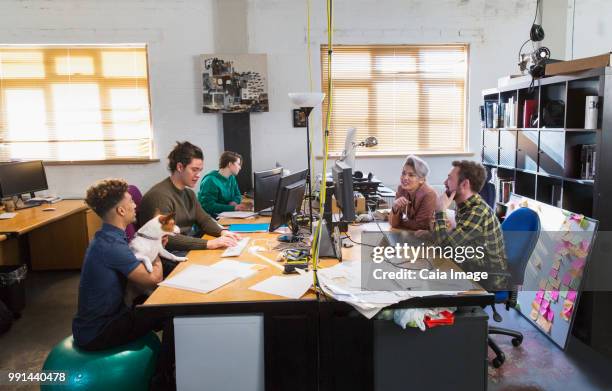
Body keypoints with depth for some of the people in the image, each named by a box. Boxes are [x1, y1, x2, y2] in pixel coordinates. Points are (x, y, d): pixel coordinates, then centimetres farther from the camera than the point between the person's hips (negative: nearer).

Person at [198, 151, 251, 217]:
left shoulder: (232, 178, 10)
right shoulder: (210, 180, -17)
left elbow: (237, 195, 21)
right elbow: (209, 206, -23)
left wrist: (234, 202, -4)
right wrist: (234, 208, -28)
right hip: (211, 217, -8)